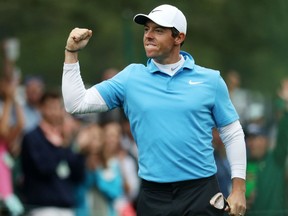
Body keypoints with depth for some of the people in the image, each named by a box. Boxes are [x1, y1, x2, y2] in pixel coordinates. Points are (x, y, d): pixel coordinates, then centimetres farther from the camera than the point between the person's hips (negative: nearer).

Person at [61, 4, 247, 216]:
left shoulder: (210, 80, 4)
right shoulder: (130, 77, 6)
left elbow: (233, 134, 8)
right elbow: (76, 104, 5)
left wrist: (239, 189, 1)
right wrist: (72, 53, -2)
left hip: (201, 191, -1)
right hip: (153, 196, 1)